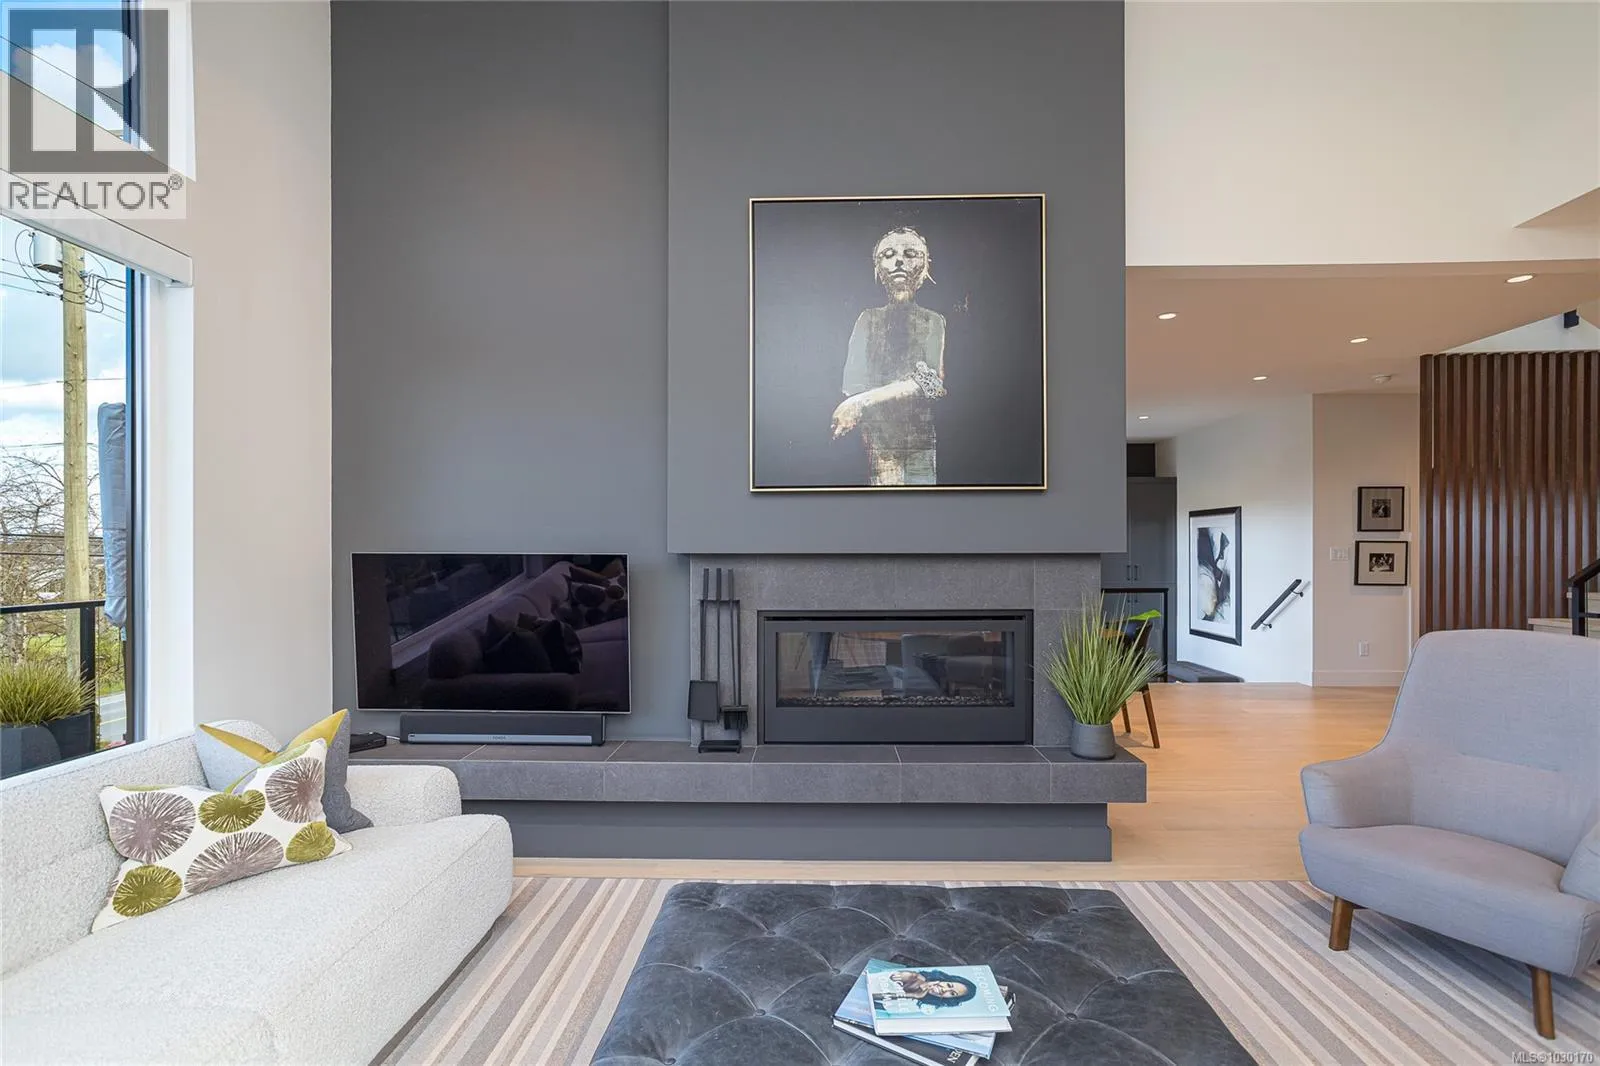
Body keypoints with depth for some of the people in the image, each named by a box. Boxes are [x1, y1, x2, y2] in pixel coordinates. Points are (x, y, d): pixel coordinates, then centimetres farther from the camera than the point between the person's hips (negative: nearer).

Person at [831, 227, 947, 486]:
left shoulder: (933, 321, 8)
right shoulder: (868, 319, 11)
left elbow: (936, 383, -7)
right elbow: (852, 383, 1)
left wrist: (866, 399, -15)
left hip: (922, 442, 0)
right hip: (878, 441, 0)